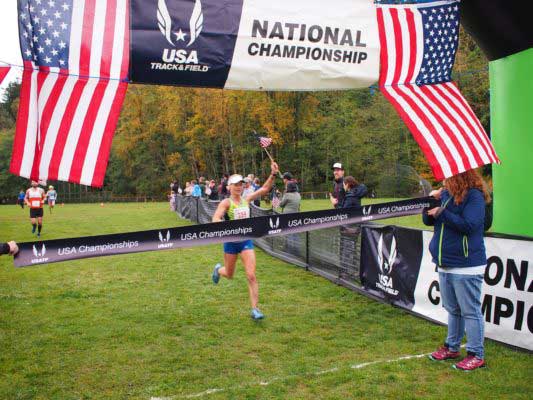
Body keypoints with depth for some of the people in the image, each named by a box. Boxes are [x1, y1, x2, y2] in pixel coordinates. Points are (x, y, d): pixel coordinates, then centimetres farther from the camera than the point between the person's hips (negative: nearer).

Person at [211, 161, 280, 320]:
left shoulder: (246, 199, 3)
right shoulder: (226, 202, -10)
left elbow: (264, 189, 2)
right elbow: (215, 219, -22)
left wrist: (273, 174, -10)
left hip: (246, 241, 3)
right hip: (231, 242, -3)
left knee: (251, 276, -7)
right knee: (229, 275, 16)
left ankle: (255, 309, 0)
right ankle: (218, 269, 53)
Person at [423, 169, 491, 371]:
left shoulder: (474, 196, -14)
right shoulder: (445, 193, 7)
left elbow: (469, 225, -24)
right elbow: (428, 220, 11)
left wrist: (441, 213, -21)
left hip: (466, 266, -8)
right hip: (445, 264, 8)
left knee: (470, 312, 2)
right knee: (453, 310, 19)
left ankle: (476, 355, 14)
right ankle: (452, 347, 32)